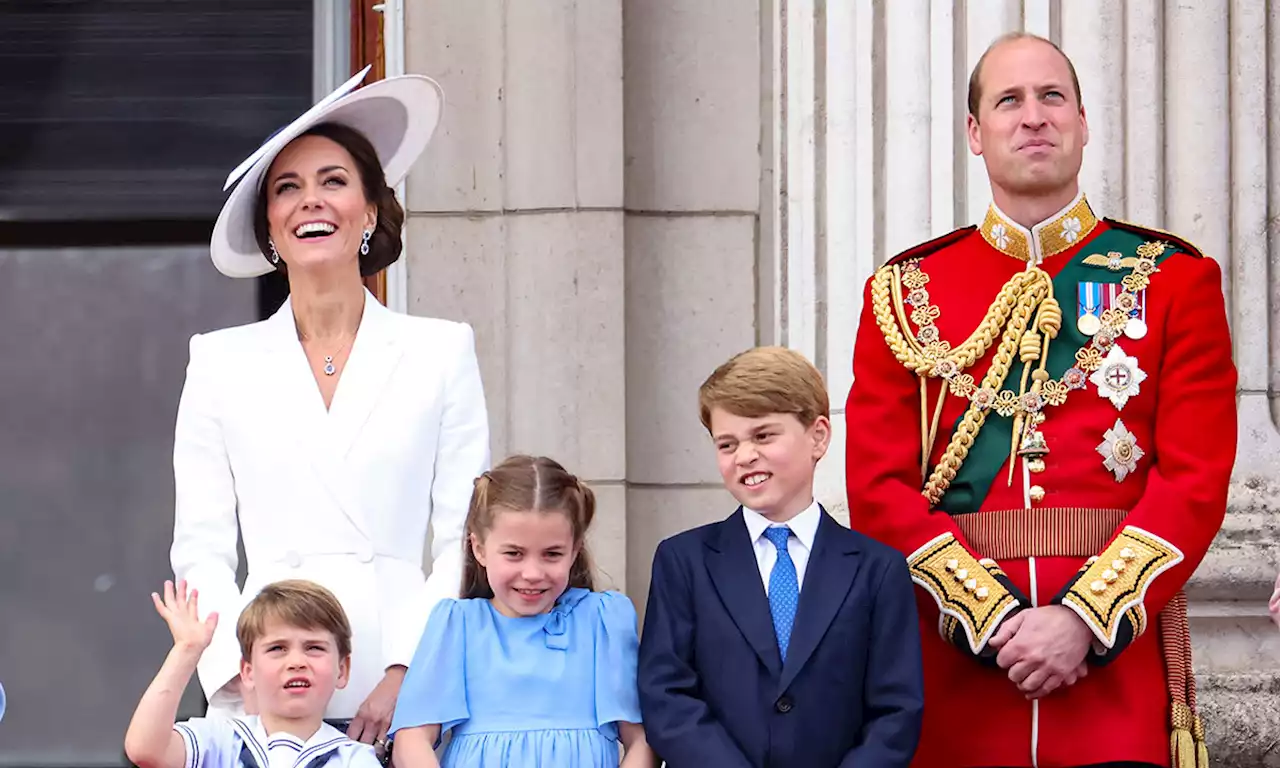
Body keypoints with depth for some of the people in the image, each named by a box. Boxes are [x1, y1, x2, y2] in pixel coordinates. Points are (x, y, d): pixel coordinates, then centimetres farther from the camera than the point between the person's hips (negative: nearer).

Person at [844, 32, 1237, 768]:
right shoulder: (906, 293, 8)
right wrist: (995, 618, -12)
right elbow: (879, 487, 1)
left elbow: (1196, 480, -3)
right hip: (955, 668, 1)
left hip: (1120, 650, -1)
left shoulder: (1174, 281, 6)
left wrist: (1085, 621, -15)